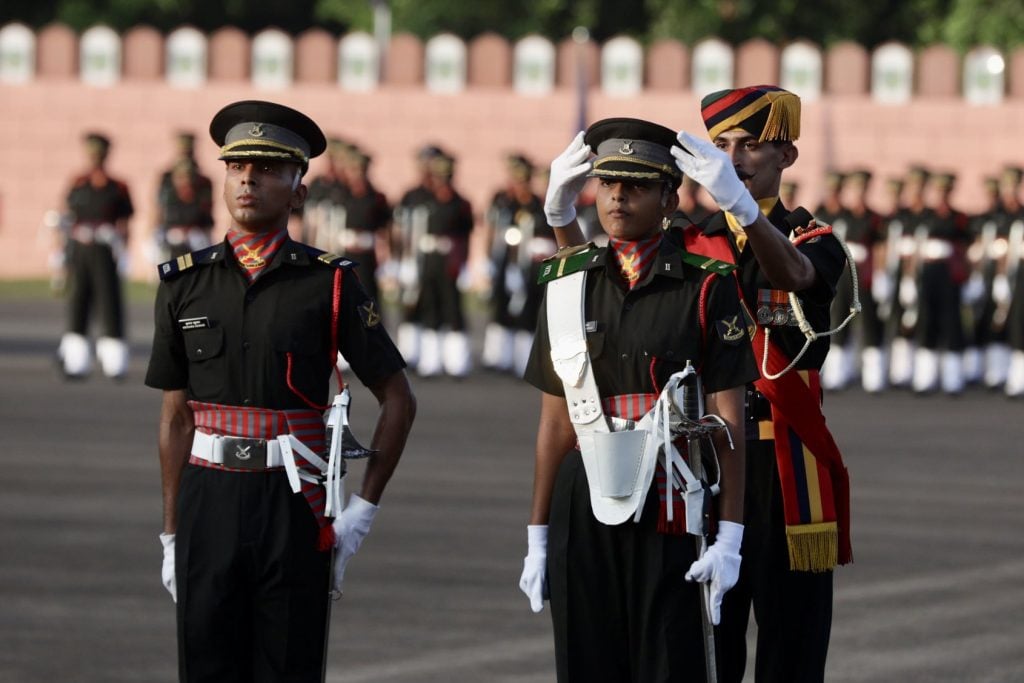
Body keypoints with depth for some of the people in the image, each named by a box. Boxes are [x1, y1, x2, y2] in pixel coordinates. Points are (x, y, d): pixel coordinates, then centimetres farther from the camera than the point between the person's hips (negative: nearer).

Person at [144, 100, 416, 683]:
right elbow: (176, 417, 10)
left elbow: (399, 400, 4)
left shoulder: (329, 283, 0)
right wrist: (172, 536, 8)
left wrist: (364, 508, -2)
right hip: (210, 500, 2)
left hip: (294, 503, -2)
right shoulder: (187, 283, 6)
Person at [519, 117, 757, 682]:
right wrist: (538, 538, 10)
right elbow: (556, 421, 11)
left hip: (670, 508, -3)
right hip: (585, 507, 3)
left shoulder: (704, 288, -3)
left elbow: (728, 421, -4)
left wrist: (729, 535, -10)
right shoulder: (567, 284, 7)